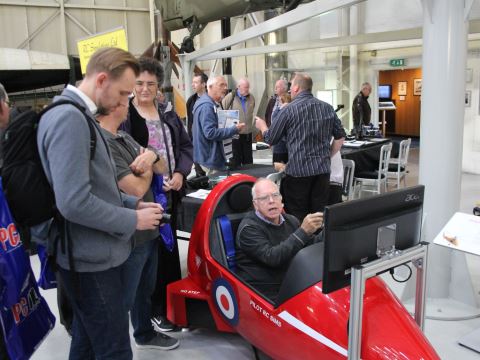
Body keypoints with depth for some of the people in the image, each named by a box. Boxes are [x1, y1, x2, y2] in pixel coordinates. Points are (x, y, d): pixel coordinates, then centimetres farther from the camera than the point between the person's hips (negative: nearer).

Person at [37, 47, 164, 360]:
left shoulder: (78, 116, 12)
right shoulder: (69, 118, -21)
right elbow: (74, 202, -29)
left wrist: (134, 204, 5)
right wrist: (132, 220, -16)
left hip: (92, 254, 10)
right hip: (92, 259, -10)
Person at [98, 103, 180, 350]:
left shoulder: (125, 138, 8)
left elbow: (163, 169, 10)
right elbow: (136, 189, -26)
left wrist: (151, 156, -12)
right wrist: (147, 169, -5)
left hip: (147, 230, 9)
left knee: (145, 290, 26)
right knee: (122, 299, 5)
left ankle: (145, 334, 47)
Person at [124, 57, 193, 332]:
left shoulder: (168, 112, 11)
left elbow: (185, 145, 14)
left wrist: (181, 173, -1)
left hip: (170, 192, 6)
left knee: (169, 246, 15)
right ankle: (155, 309, 16)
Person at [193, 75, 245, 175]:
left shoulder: (210, 103, 12)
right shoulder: (206, 106, -20)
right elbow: (210, 133, -26)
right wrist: (234, 129, -21)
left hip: (211, 155, 11)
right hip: (210, 157, -11)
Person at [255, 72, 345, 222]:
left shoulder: (289, 110, -6)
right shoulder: (327, 108, 8)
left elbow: (270, 139, 2)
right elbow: (340, 136, 13)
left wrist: (262, 126, 22)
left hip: (298, 171, -4)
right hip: (323, 170, 5)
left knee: (297, 218, 4)